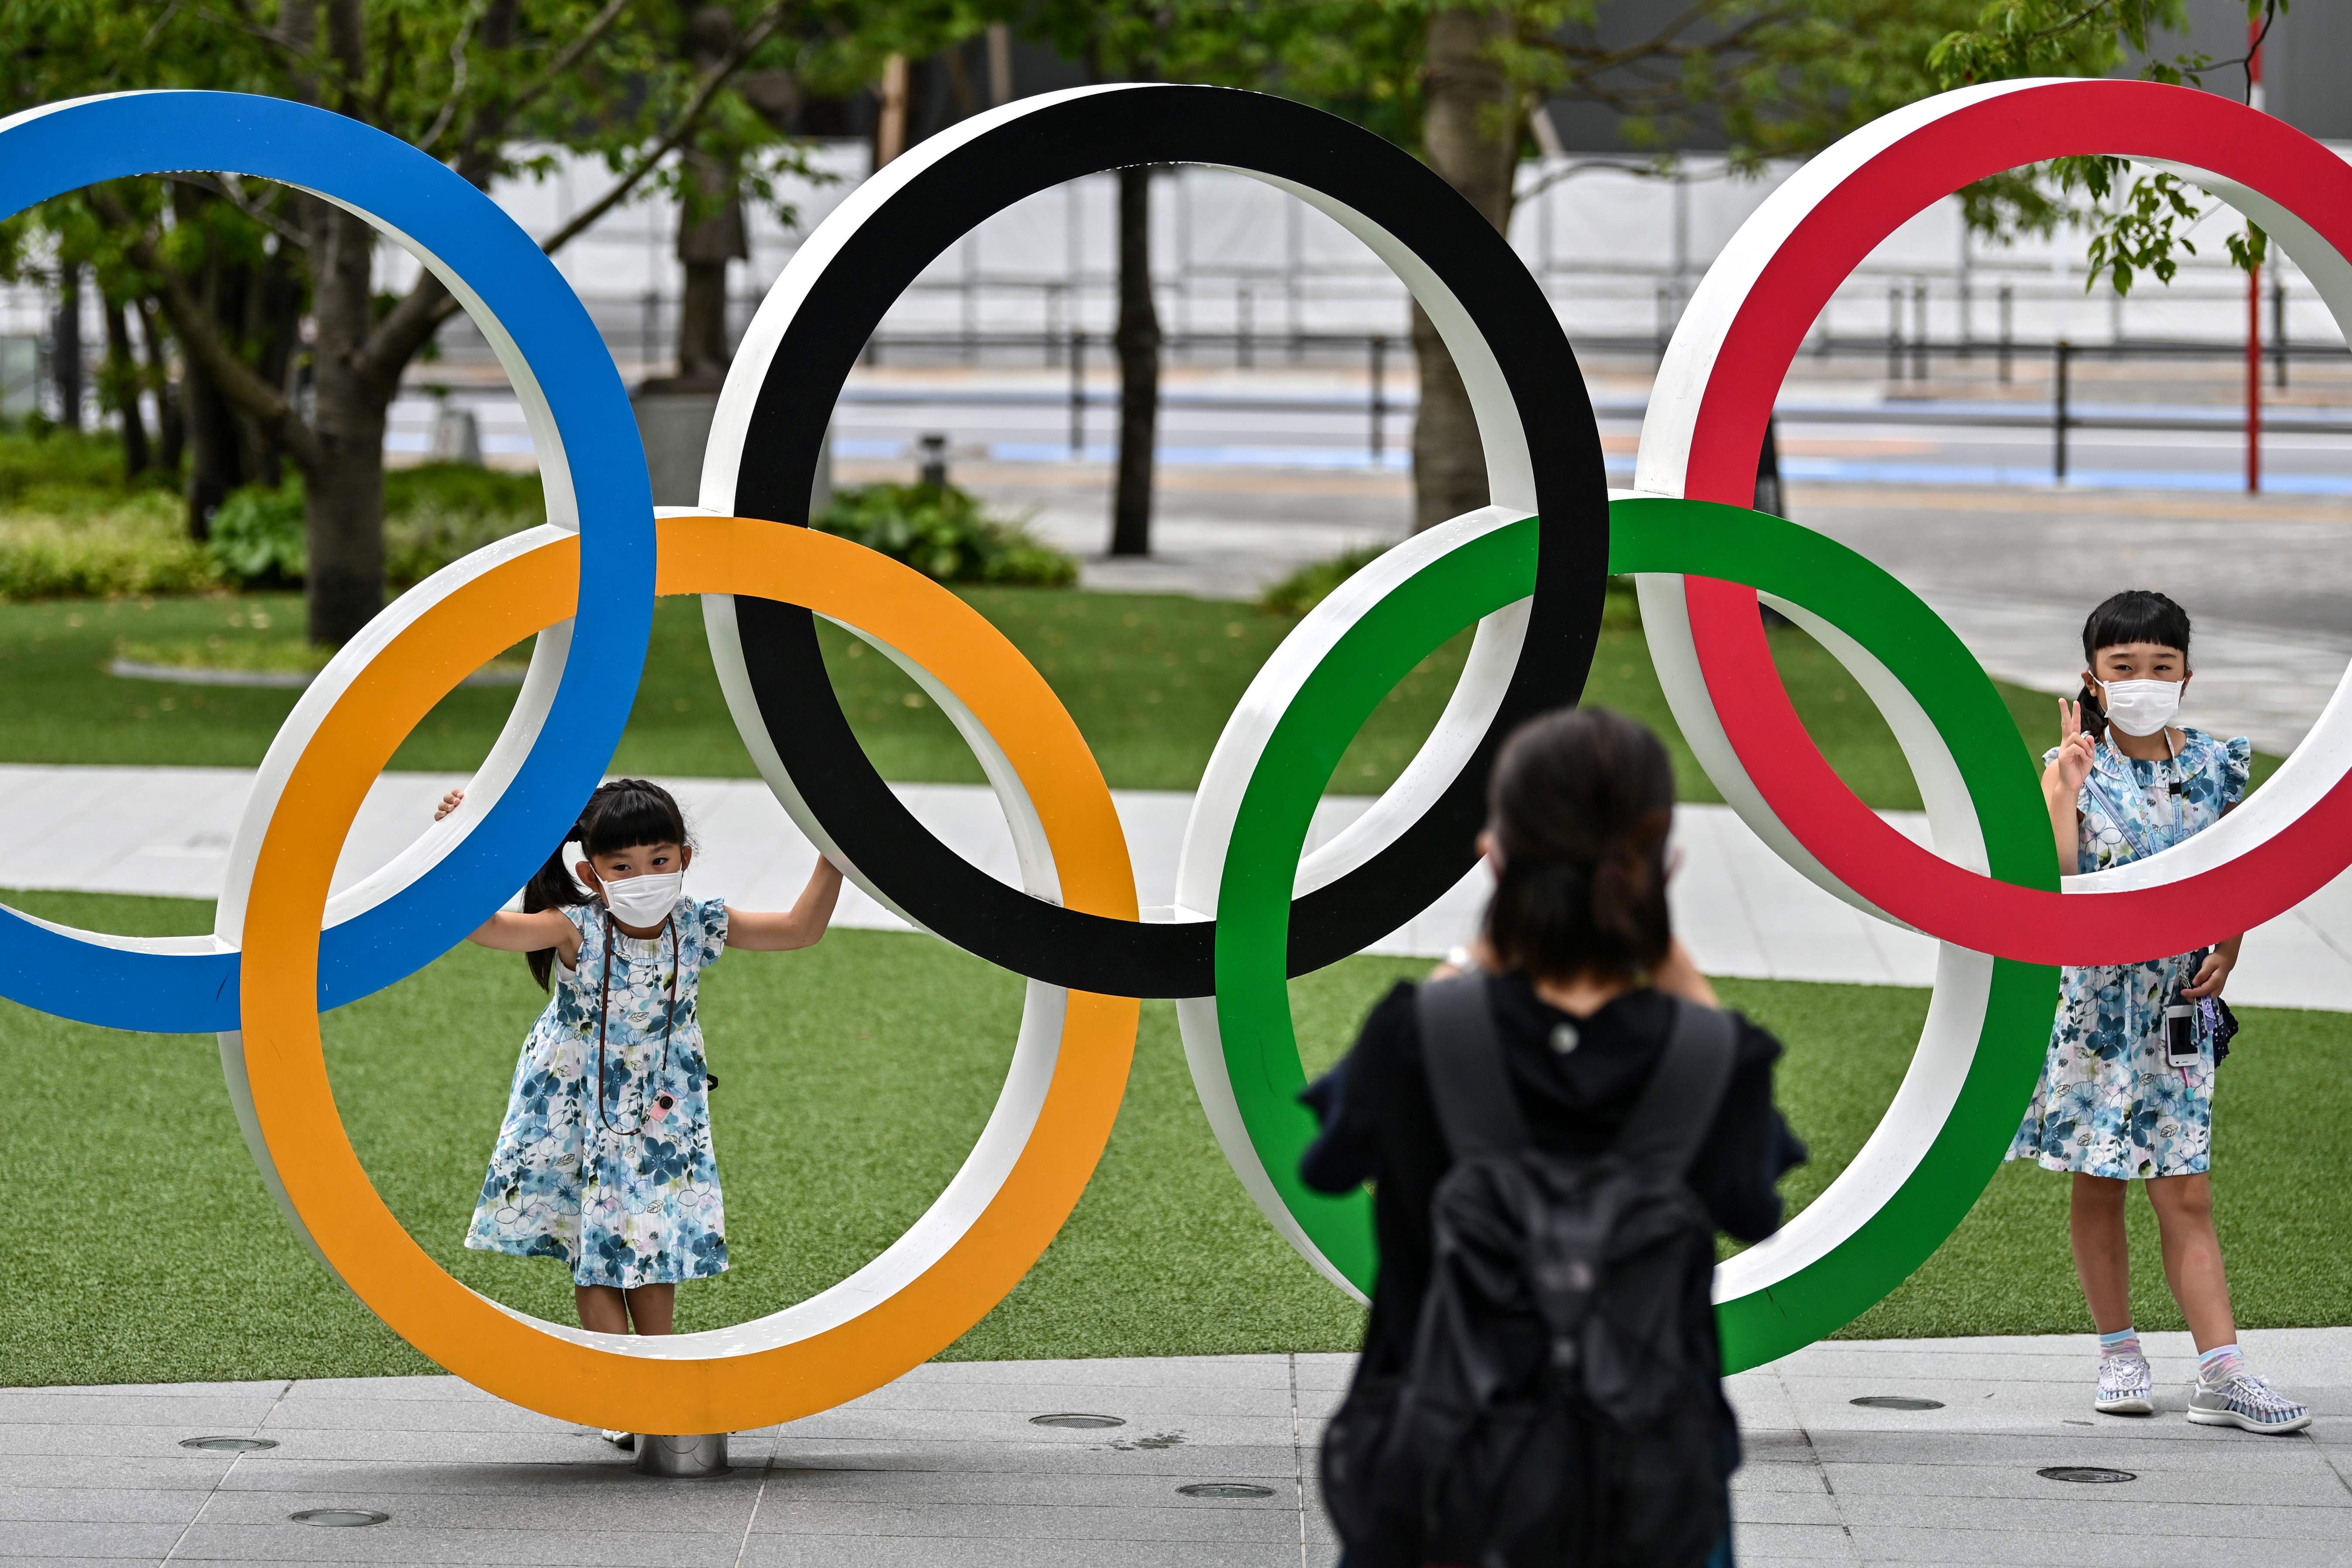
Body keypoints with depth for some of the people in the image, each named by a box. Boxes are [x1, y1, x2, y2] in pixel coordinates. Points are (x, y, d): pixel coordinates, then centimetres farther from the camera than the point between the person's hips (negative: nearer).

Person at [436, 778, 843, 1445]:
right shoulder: (578, 932, -21)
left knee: (655, 1245, 7)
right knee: (594, 1249, 2)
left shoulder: (699, 927, -11)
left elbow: (800, 929, -6)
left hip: (661, 1115, 2)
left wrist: (831, 863, -18)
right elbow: (485, 926, -33)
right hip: (579, 1111, -2)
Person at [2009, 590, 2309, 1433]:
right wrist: (2066, 789, -24)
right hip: (2091, 994, -1)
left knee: (2186, 1193, -2)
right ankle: (2118, 1353, 21)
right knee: (2098, 1184, 8)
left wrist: (2228, 950, 1)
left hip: (2179, 1004, 1)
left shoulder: (2214, 767, 2)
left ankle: (2221, 1371, -7)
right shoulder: (2074, 767, -5)